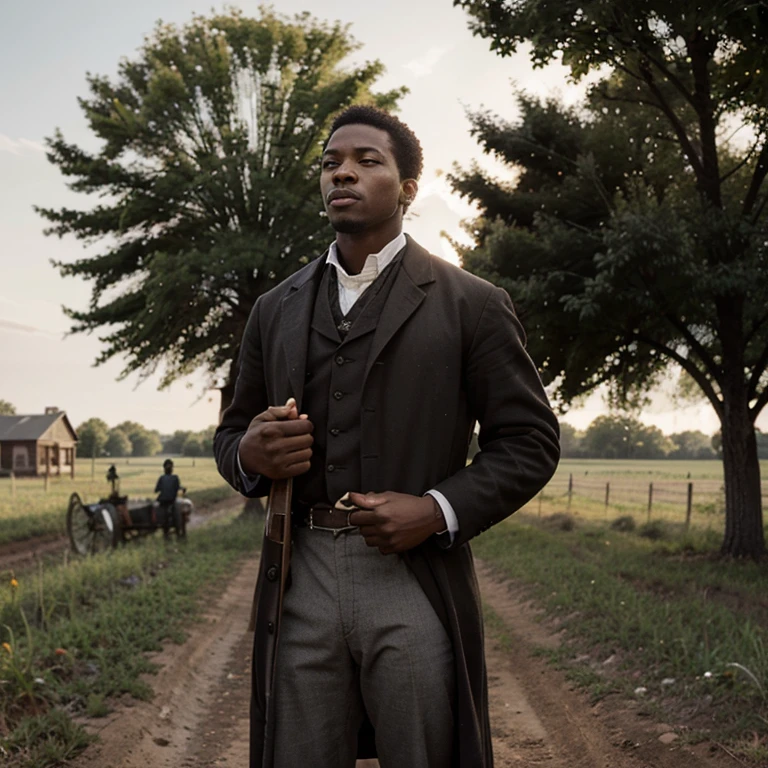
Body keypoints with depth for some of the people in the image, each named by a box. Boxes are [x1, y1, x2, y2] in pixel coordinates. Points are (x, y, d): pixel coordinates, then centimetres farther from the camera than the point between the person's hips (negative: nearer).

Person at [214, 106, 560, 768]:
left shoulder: (471, 304, 2)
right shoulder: (276, 310, 14)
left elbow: (531, 439, 1)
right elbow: (232, 433, 20)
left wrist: (441, 510, -14)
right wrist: (250, 454, -5)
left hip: (414, 583, -3)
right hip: (302, 583, 3)